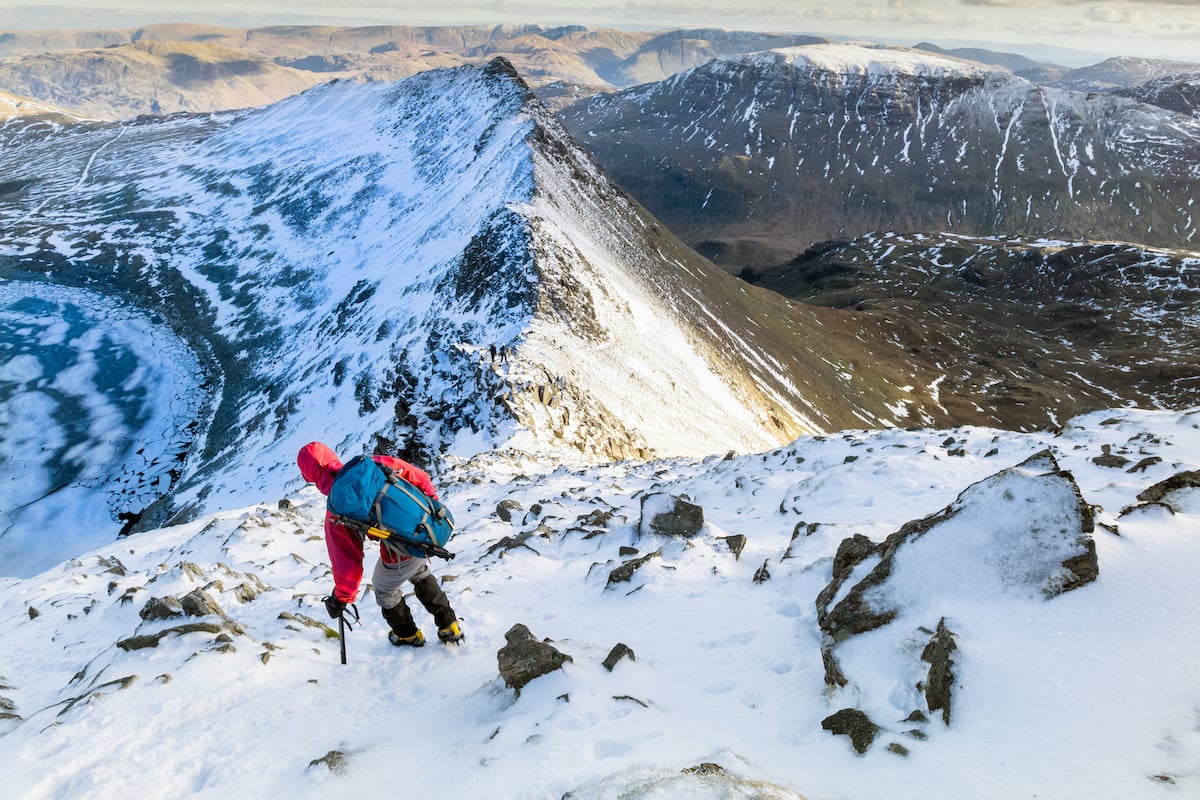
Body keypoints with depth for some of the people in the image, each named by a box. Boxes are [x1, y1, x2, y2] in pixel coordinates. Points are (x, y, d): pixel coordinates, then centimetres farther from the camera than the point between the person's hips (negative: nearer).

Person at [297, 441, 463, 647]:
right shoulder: (371, 464, -4)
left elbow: (346, 559, -6)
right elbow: (419, 477, 2)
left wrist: (341, 598, 9)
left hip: (401, 557, -5)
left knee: (384, 588, 30)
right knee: (422, 577, 37)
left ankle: (408, 636, 51)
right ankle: (450, 627, 44)